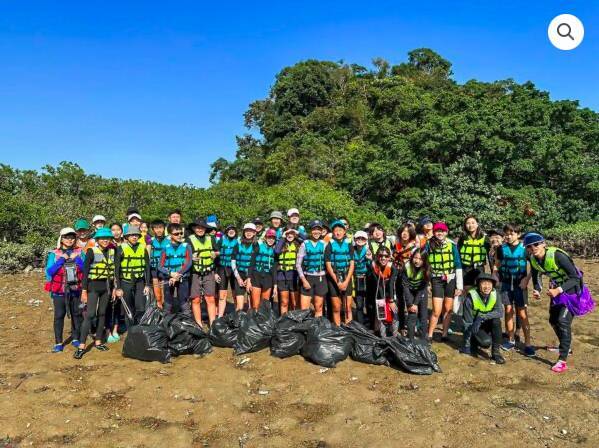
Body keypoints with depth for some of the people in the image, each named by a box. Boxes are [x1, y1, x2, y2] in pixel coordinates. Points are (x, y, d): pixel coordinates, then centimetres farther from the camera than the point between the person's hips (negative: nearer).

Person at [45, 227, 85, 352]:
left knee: (77, 314, 9)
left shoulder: (79, 252, 4)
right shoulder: (54, 254, -2)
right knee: (59, 315, 0)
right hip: (59, 290, -2)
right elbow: (49, 271, -12)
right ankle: (58, 343, 8)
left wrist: (76, 258, -14)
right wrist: (62, 259, -17)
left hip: (76, 289, 2)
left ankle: (75, 339, 23)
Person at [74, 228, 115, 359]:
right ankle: (82, 346, -7)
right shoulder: (92, 251, -6)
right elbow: (85, 271, -8)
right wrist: (84, 290, -12)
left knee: (102, 313, 10)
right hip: (94, 286, -4)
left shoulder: (112, 252, 7)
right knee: (90, 314, -10)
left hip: (106, 286, 5)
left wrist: (114, 288, 10)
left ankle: (98, 341, 21)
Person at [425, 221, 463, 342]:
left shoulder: (452, 245, -3)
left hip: (451, 279, 1)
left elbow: (458, 265, -1)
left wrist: (459, 285, -3)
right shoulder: (429, 245, -3)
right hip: (436, 280, -1)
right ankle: (429, 335, 7)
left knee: (448, 309, 6)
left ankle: (444, 334, 20)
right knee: (437, 311, -6)